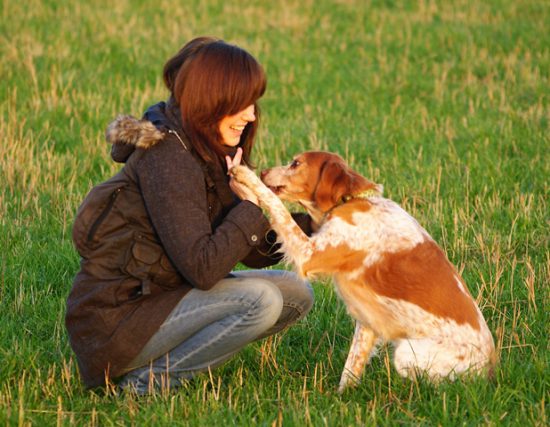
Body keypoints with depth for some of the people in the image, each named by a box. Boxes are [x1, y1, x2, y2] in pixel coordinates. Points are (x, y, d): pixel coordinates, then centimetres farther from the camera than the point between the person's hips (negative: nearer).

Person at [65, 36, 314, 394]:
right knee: (259, 300, -24)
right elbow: (202, 268, -28)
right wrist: (249, 206, -19)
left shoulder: (215, 155, 9)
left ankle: (162, 363, 4)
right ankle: (146, 379, -10)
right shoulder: (166, 158, -21)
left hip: (162, 295, 10)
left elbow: (255, 252, 6)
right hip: (114, 321, -10)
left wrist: (315, 221, -6)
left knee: (296, 293, 4)